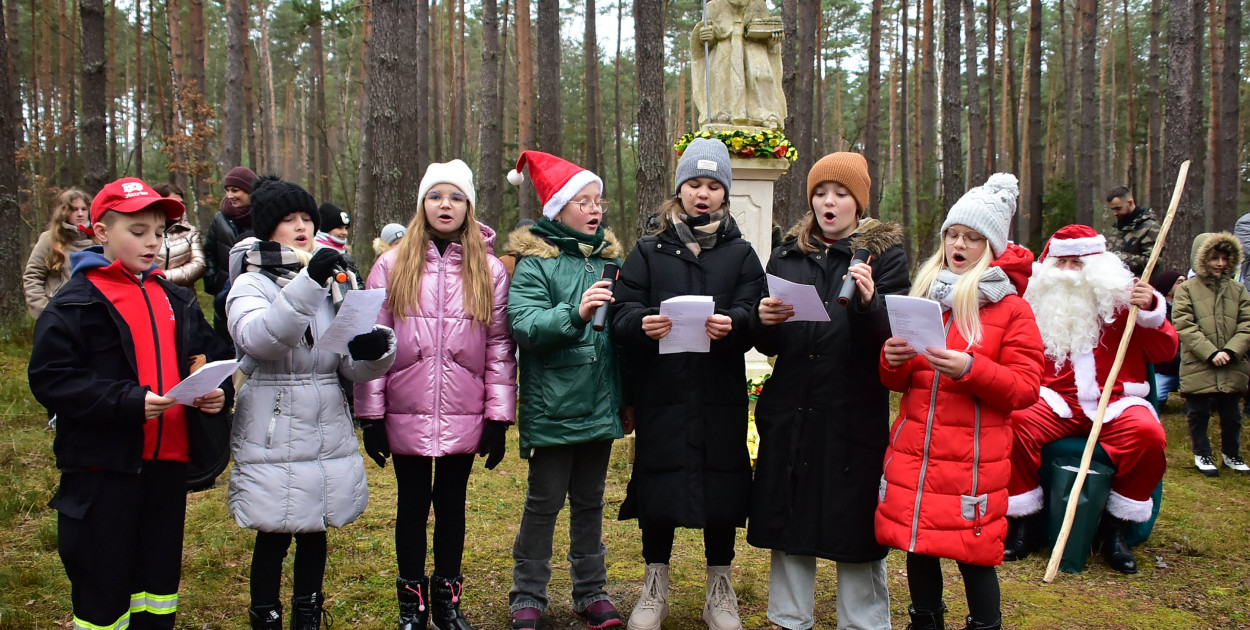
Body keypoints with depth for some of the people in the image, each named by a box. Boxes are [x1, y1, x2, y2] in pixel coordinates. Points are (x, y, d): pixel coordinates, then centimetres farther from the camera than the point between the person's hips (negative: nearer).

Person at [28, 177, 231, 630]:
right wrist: (127, 401, -24)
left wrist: (219, 391, -6)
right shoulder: (77, 303, -7)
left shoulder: (176, 299, 11)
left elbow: (213, 355, 15)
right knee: (104, 589, 4)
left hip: (168, 461, 6)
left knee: (160, 577, 17)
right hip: (104, 467, -5)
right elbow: (50, 377, -15)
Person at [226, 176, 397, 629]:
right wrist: (307, 283, -36)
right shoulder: (251, 285, -4)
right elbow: (257, 337, -27)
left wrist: (374, 349, -20)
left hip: (328, 431, 4)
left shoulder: (333, 281, 8)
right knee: (274, 535, 4)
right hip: (273, 434, -4)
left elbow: (353, 364, 3)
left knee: (315, 531, 16)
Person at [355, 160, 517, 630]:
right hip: (407, 415, 0)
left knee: (452, 504, 11)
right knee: (412, 505, 11)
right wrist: (370, 415, -3)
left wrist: (499, 416, -3)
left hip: (463, 416, 1)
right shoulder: (392, 266, 1)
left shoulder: (490, 270, 4)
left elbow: (500, 346, 1)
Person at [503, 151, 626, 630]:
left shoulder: (608, 257, 10)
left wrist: (624, 396, 17)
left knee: (590, 500, 15)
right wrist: (575, 313, -34)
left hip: (599, 405, 5)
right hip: (553, 406, -5)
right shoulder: (535, 261, -6)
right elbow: (524, 324, -19)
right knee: (545, 500, 4)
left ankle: (591, 591, 28)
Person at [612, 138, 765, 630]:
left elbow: (754, 314, -4)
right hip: (660, 393, 0)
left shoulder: (741, 254, 11)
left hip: (721, 396, 0)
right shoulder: (648, 251, 10)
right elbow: (622, 312, -2)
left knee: (722, 483, 5)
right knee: (658, 480, 5)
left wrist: (732, 323, -27)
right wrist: (642, 323, -25)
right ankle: (655, 587, 24)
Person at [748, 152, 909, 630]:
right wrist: (765, 322, -12)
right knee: (788, 522, 10)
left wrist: (869, 303, -27)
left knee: (855, 527, 2)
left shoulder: (884, 254, 2)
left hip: (855, 414, -3)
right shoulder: (789, 255, 11)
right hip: (791, 412, 3)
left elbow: (891, 339, -8)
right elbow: (769, 345, 10)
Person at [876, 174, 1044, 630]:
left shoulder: (1011, 308, -1)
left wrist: (970, 369, -21)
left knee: (974, 556, 2)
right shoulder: (923, 294, 12)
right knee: (918, 547, 11)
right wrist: (894, 361, -5)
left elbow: (1025, 388, -7)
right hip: (913, 454, 4)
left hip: (973, 460, -4)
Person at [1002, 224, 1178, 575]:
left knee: (1149, 435, -31)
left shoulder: (1121, 300, 8)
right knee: (1013, 422, -29)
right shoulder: (1039, 304, 11)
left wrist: (1152, 311, -11)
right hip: (1056, 402, 0)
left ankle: (1117, 527, -8)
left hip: (1115, 404, 0)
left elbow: (1166, 353, 4)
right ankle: (1026, 521, -12)